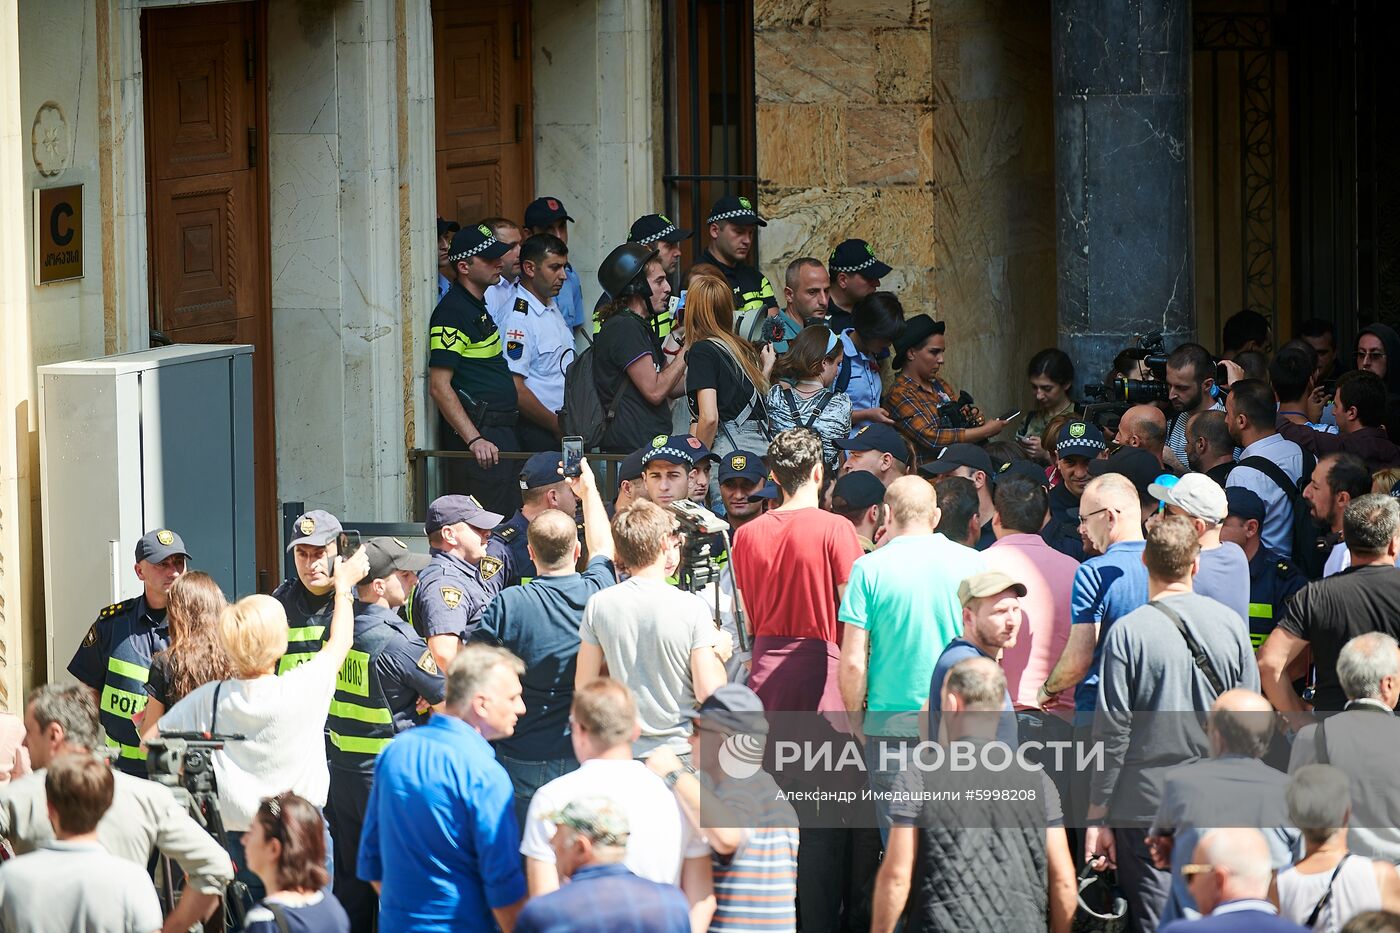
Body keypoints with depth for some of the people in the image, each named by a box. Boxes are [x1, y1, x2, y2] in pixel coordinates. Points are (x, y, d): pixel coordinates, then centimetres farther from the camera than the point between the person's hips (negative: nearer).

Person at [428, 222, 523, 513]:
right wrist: (474, 439, -25)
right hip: (478, 431, -10)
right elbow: (439, 386, -19)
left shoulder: (479, 305, 17)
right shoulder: (453, 312, -14)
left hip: (501, 431, 10)